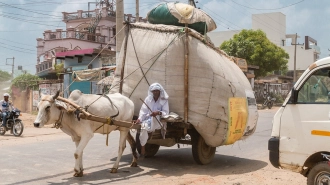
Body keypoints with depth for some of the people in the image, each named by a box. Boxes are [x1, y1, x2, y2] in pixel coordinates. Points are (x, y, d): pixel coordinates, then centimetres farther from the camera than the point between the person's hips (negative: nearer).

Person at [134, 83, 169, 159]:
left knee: (156, 116, -37)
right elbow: (143, 110, 0)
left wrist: (158, 112, -28)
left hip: (159, 122, -2)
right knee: (143, 127, -31)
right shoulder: (148, 99, 9)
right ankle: (142, 151, -21)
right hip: (148, 120, 2)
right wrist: (139, 119, -18)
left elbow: (165, 113, -6)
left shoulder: (164, 100, 4)